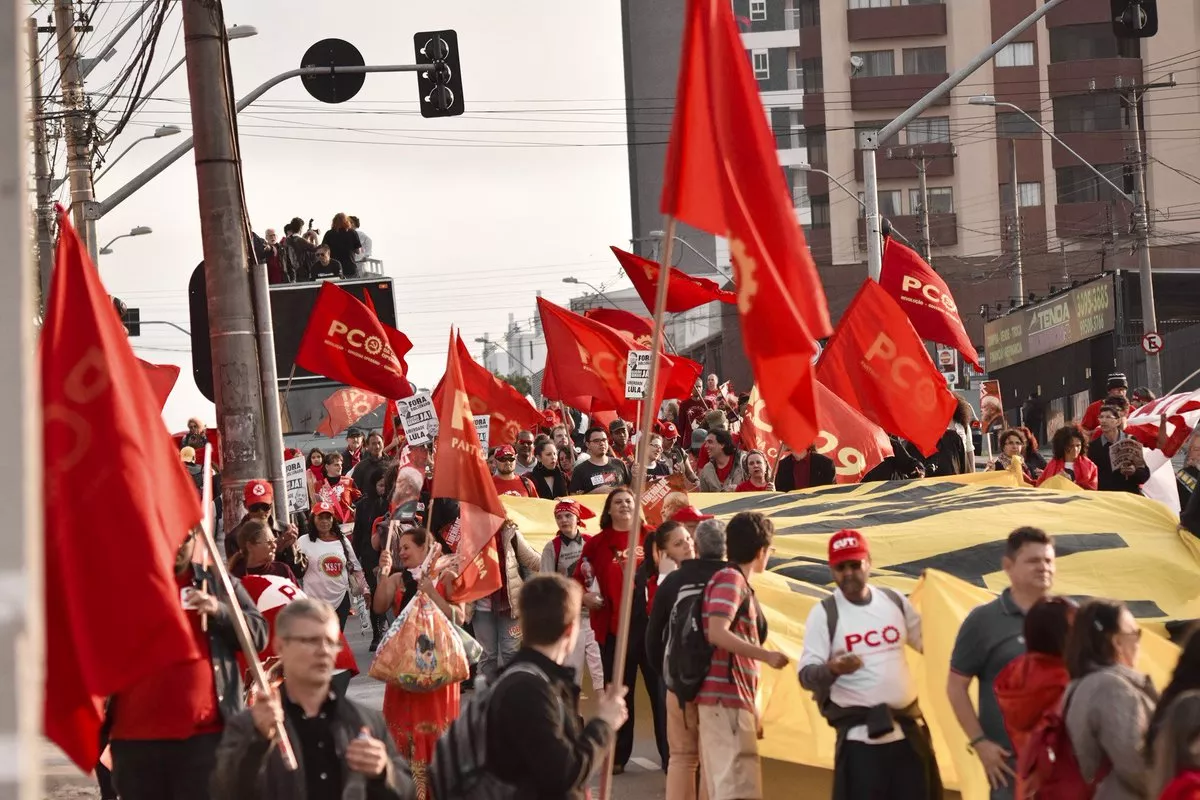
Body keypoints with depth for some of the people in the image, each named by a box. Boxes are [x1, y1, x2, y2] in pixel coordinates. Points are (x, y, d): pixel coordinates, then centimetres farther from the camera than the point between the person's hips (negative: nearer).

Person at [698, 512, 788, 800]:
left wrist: (751, 707, 21)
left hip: (726, 699, 10)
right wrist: (767, 655, -18)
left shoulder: (736, 582, 21)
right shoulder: (729, 579, -8)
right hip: (726, 698, -10)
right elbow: (717, 633, -21)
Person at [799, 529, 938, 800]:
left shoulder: (896, 601, 8)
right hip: (860, 737, -5)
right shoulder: (824, 613, -5)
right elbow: (806, 675, -12)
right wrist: (831, 669, -31)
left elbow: (932, 645, 19)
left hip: (909, 729, 5)